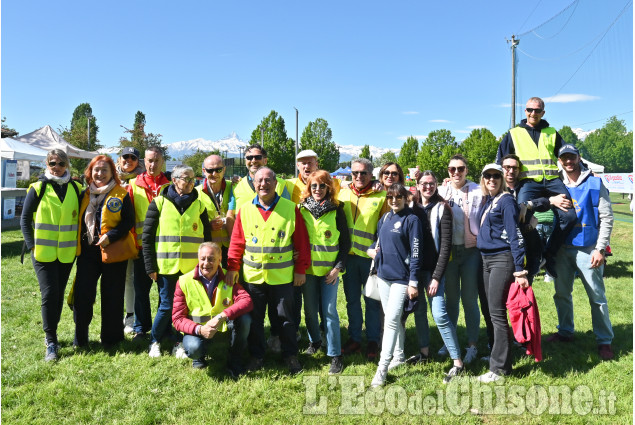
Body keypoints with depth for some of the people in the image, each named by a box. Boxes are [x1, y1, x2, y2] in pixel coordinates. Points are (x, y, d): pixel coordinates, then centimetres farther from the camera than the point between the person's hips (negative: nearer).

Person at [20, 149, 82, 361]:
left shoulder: (75, 188, 6)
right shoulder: (38, 188, -2)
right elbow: (25, 219, 1)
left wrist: (79, 242, 6)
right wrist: (32, 245, -6)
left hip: (67, 253, 3)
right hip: (43, 252, -3)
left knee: (59, 294, 11)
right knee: (49, 294, -8)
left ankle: (51, 334, 27)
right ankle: (51, 342, 1)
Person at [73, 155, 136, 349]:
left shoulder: (121, 194, -3)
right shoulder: (85, 194, 11)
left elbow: (129, 222, -8)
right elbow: (79, 220, 17)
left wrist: (110, 236, -19)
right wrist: (78, 243, 6)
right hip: (87, 252, 4)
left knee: (111, 296, 6)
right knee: (82, 293, 2)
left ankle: (111, 337, 21)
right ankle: (80, 338, 19)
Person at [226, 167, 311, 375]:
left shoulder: (290, 208, -2)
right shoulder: (245, 210, 3)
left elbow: (301, 241, 0)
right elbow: (237, 242, 5)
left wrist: (301, 269, -2)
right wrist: (233, 267, 0)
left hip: (282, 276, -2)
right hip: (252, 275, 2)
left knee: (285, 318, 9)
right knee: (254, 318, 13)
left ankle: (290, 355, 26)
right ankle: (256, 355, 29)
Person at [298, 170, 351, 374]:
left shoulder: (337, 210, -2)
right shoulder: (302, 209, 2)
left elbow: (345, 242, 1)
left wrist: (338, 267, -7)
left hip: (329, 269, -2)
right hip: (307, 267, 2)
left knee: (329, 311, -3)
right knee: (310, 309, 12)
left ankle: (335, 355, 7)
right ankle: (314, 341, 36)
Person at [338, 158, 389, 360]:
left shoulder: (381, 196, -3)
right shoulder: (342, 194, 8)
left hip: (370, 256, -4)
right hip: (348, 254, 4)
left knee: (372, 301, 6)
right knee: (352, 300, 13)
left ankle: (373, 341, 20)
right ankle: (354, 338, 27)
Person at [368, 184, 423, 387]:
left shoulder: (411, 220, -9)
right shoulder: (385, 218, 10)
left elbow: (416, 253, -11)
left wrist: (413, 282, -14)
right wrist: (371, 249, 3)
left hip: (401, 278, -7)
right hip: (384, 275, 7)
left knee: (391, 320, -10)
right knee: (392, 318, 16)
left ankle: (382, 368, -6)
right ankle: (398, 355, 32)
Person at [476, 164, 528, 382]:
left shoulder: (506, 201, -9)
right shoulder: (487, 202, 15)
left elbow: (515, 235, -14)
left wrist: (519, 270, -18)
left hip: (502, 260, -8)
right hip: (486, 259, 8)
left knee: (497, 313, -7)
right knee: (492, 310, 12)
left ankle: (499, 368, 0)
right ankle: (498, 354, 25)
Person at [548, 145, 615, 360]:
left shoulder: (595, 184, -3)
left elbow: (607, 218, -5)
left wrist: (600, 248, -11)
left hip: (587, 249, -4)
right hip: (562, 249, 4)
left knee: (597, 296, -1)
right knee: (562, 294, 13)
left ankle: (604, 341, 11)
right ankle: (565, 332, 30)